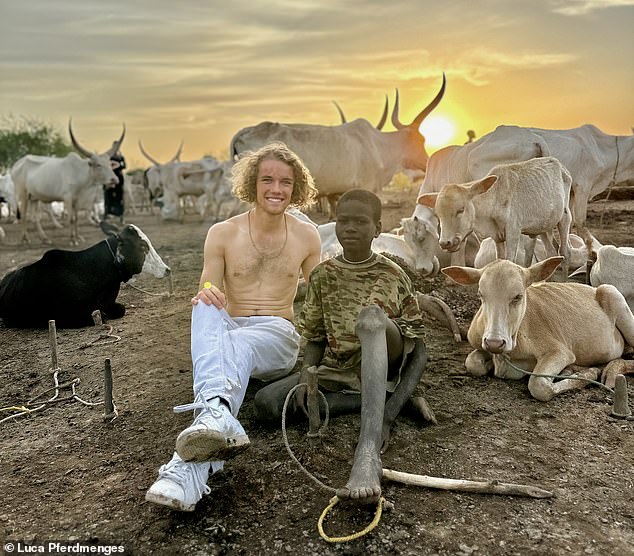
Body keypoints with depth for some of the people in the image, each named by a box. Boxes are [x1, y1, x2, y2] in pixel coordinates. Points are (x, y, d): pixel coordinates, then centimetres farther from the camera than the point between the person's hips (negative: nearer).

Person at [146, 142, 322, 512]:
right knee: (206, 310, -36)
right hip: (228, 330, 1)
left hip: (279, 336, 0)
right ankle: (219, 418, -61)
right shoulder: (222, 234, 5)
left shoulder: (307, 237, 9)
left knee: (235, 348, -37)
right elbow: (209, 291, 2)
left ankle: (189, 469, -55)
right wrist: (205, 295, -23)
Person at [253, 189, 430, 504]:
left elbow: (418, 348, -7)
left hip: (384, 366, -3)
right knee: (265, 403, -22)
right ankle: (371, 404, -13)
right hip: (337, 370, 3)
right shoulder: (323, 275, 6)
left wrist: (394, 406, -21)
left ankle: (369, 451, -50)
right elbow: (315, 338, 10)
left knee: (370, 316, -37)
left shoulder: (394, 275, -2)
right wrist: (307, 372, -13)